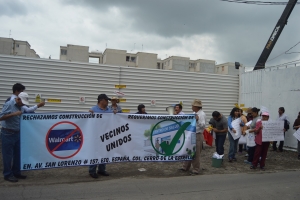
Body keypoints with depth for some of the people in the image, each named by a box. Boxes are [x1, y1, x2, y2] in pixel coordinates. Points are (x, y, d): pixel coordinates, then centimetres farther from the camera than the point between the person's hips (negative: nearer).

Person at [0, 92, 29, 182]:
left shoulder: (20, 106, 8)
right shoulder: (9, 104, -12)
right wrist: (14, 114, -25)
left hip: (17, 133, 7)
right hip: (8, 134, -7)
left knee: (17, 154, 12)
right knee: (8, 155, 2)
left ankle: (16, 172, 23)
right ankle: (8, 175, 12)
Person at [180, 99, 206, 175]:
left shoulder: (202, 114, -14)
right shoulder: (195, 114, 13)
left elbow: (203, 126, -23)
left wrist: (198, 120, -37)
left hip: (198, 136, -9)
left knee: (196, 154, 0)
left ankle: (195, 170, 12)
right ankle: (185, 167, 26)